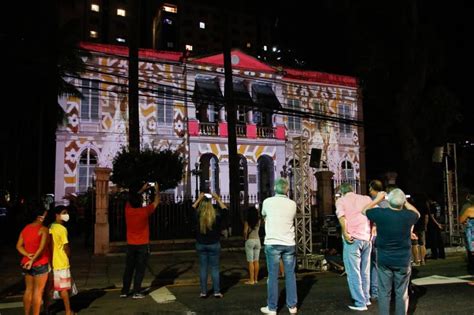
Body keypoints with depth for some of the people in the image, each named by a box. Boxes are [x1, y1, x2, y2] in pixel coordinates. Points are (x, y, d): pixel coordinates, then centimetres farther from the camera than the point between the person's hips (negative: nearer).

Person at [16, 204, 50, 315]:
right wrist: (33, 260, -18)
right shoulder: (43, 229, -13)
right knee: (38, 291, -1)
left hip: (27, 264, 7)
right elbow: (42, 248, -22)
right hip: (40, 264, -7)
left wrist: (28, 255, -6)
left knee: (28, 290, 15)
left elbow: (19, 246, 6)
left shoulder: (25, 228, 9)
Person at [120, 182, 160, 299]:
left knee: (128, 269, 12)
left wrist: (142, 190, 24)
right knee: (140, 270, 2)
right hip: (143, 245, -4)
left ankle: (124, 291, 17)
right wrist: (157, 190, 15)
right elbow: (156, 202, 0)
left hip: (130, 245, 4)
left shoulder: (128, 210, -6)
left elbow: (132, 199, 16)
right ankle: (136, 292, 2)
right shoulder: (144, 211, -16)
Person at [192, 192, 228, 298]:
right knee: (215, 268, 6)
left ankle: (203, 292, 12)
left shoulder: (198, 216, -9)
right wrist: (218, 199, 10)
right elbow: (225, 209, 6)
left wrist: (199, 199, 20)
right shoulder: (217, 216, -12)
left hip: (201, 245, 1)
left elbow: (193, 208, 12)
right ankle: (217, 292, 9)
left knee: (203, 268, 8)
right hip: (214, 245, -1)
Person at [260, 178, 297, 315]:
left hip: (272, 243, -2)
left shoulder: (267, 202, -3)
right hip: (289, 243, 2)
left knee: (273, 276, 3)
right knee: (290, 275, 9)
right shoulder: (292, 204, 2)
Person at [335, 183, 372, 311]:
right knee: (365, 271, 19)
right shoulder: (366, 198, 13)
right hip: (367, 238, 5)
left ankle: (360, 303, 4)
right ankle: (366, 298, 28)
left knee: (353, 272, 2)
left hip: (352, 239, -5)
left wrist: (345, 234, -13)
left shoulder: (341, 200, 1)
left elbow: (342, 216, -16)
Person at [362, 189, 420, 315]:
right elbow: (417, 214, 14)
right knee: (402, 294, 11)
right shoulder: (408, 215, -11)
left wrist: (377, 199, 13)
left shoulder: (380, 213, -14)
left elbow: (364, 211, 6)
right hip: (403, 261, 0)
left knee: (384, 293, 9)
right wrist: (405, 202, 13)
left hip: (384, 260, 0)